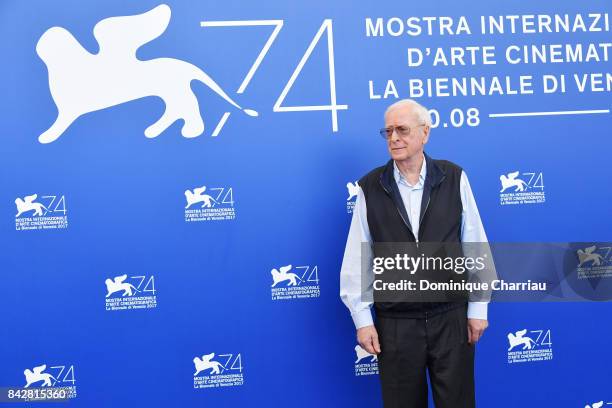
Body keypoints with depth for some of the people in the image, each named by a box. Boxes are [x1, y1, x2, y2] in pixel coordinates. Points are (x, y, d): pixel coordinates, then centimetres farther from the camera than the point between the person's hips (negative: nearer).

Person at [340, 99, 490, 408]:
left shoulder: (454, 178, -1)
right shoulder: (370, 188, -2)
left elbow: (475, 246, 1)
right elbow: (356, 259, 0)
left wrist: (478, 308, 1)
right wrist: (362, 318, -2)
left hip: (451, 317, 0)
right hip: (395, 322, 0)